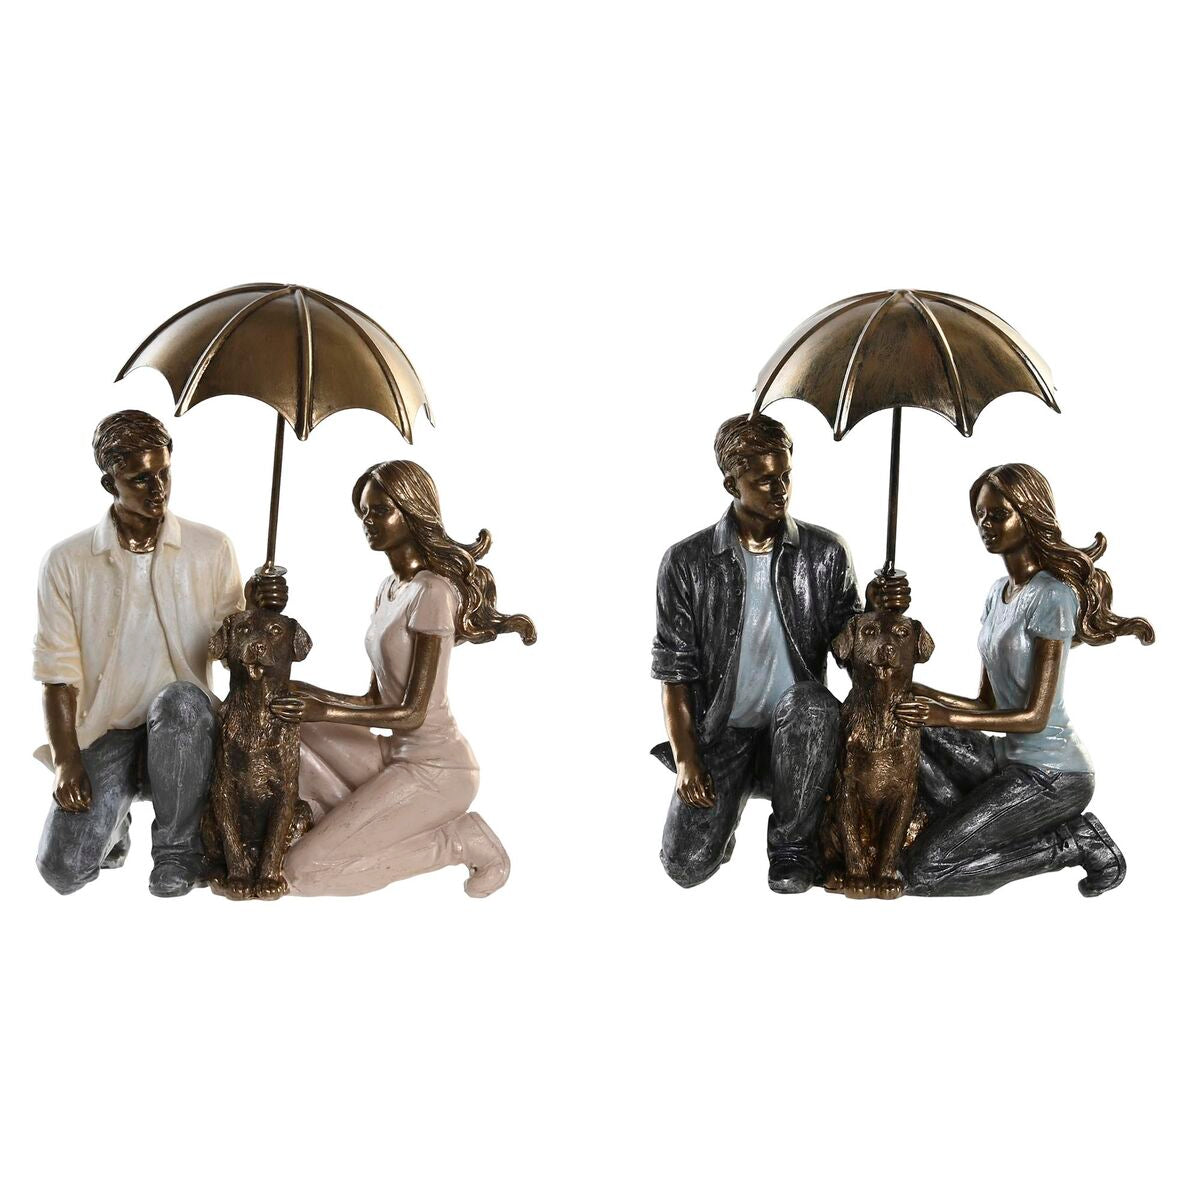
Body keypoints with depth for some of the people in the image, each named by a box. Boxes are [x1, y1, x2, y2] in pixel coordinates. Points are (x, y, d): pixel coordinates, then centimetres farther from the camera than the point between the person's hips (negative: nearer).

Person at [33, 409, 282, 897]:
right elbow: (57, 671, -2)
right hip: (103, 733, 0)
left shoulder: (212, 550, 1)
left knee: (181, 699, -37)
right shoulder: (66, 562, -1)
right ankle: (111, 816, 19)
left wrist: (256, 609, -17)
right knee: (63, 869, -20)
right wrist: (66, 760, -13)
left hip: (182, 730, 0)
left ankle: (176, 848, -13)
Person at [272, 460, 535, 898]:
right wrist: (303, 692, 1)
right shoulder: (388, 589, 13)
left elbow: (411, 713, -19)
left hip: (435, 767, -9)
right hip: (398, 754, 9)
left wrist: (326, 711, -24)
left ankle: (463, 840, -3)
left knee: (302, 870, -12)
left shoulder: (431, 592, -16)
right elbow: (376, 700, 13)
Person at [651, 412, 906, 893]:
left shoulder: (825, 552, 0)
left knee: (810, 703, -36)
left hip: (795, 729, 1)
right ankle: (731, 793, 20)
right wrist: (685, 759, -11)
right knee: (687, 864, -18)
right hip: (722, 732, 0)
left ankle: (793, 844, -12)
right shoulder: (686, 562, -4)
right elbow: (675, 669, -2)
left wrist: (876, 609, -17)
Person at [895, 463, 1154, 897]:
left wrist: (945, 717, -24)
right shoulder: (998, 592, 11)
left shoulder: (1052, 596, -16)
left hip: (1051, 775, -9)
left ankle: (1075, 841, -1)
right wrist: (921, 695, -3)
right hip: (1011, 758, 9)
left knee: (922, 871, -14)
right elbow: (987, 704, 10)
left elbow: (1035, 716, -18)